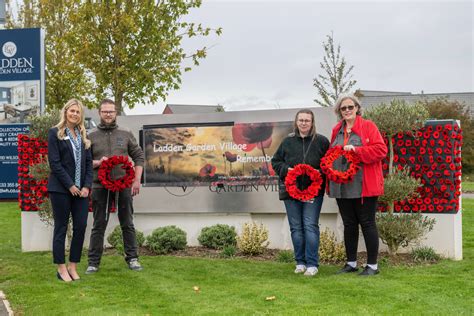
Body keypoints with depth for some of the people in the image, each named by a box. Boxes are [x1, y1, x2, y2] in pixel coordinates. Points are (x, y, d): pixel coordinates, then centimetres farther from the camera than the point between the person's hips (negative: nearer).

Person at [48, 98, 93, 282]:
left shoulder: (83, 136, 14)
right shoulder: (55, 133, -1)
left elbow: (88, 162, 11)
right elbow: (54, 162, -8)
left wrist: (87, 186, -2)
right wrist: (70, 185, -12)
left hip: (81, 189, 5)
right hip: (61, 189, -5)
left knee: (81, 227, 1)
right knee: (61, 228, 2)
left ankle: (73, 266, 13)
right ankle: (61, 268, 10)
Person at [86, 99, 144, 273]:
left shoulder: (126, 134, 6)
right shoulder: (91, 136, 3)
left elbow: (139, 157, 7)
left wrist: (136, 180, -1)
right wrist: (97, 163, -16)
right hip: (100, 187, -1)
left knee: (127, 224, 8)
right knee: (99, 226, 5)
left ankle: (132, 258, 18)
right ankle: (93, 262, 13)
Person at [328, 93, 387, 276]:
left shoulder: (368, 126, -2)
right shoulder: (336, 130, 14)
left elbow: (381, 149, -11)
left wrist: (356, 150, -20)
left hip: (363, 186, -5)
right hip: (341, 186, 6)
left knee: (367, 223, 1)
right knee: (349, 224, 13)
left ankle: (372, 265, 11)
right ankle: (351, 263, 24)